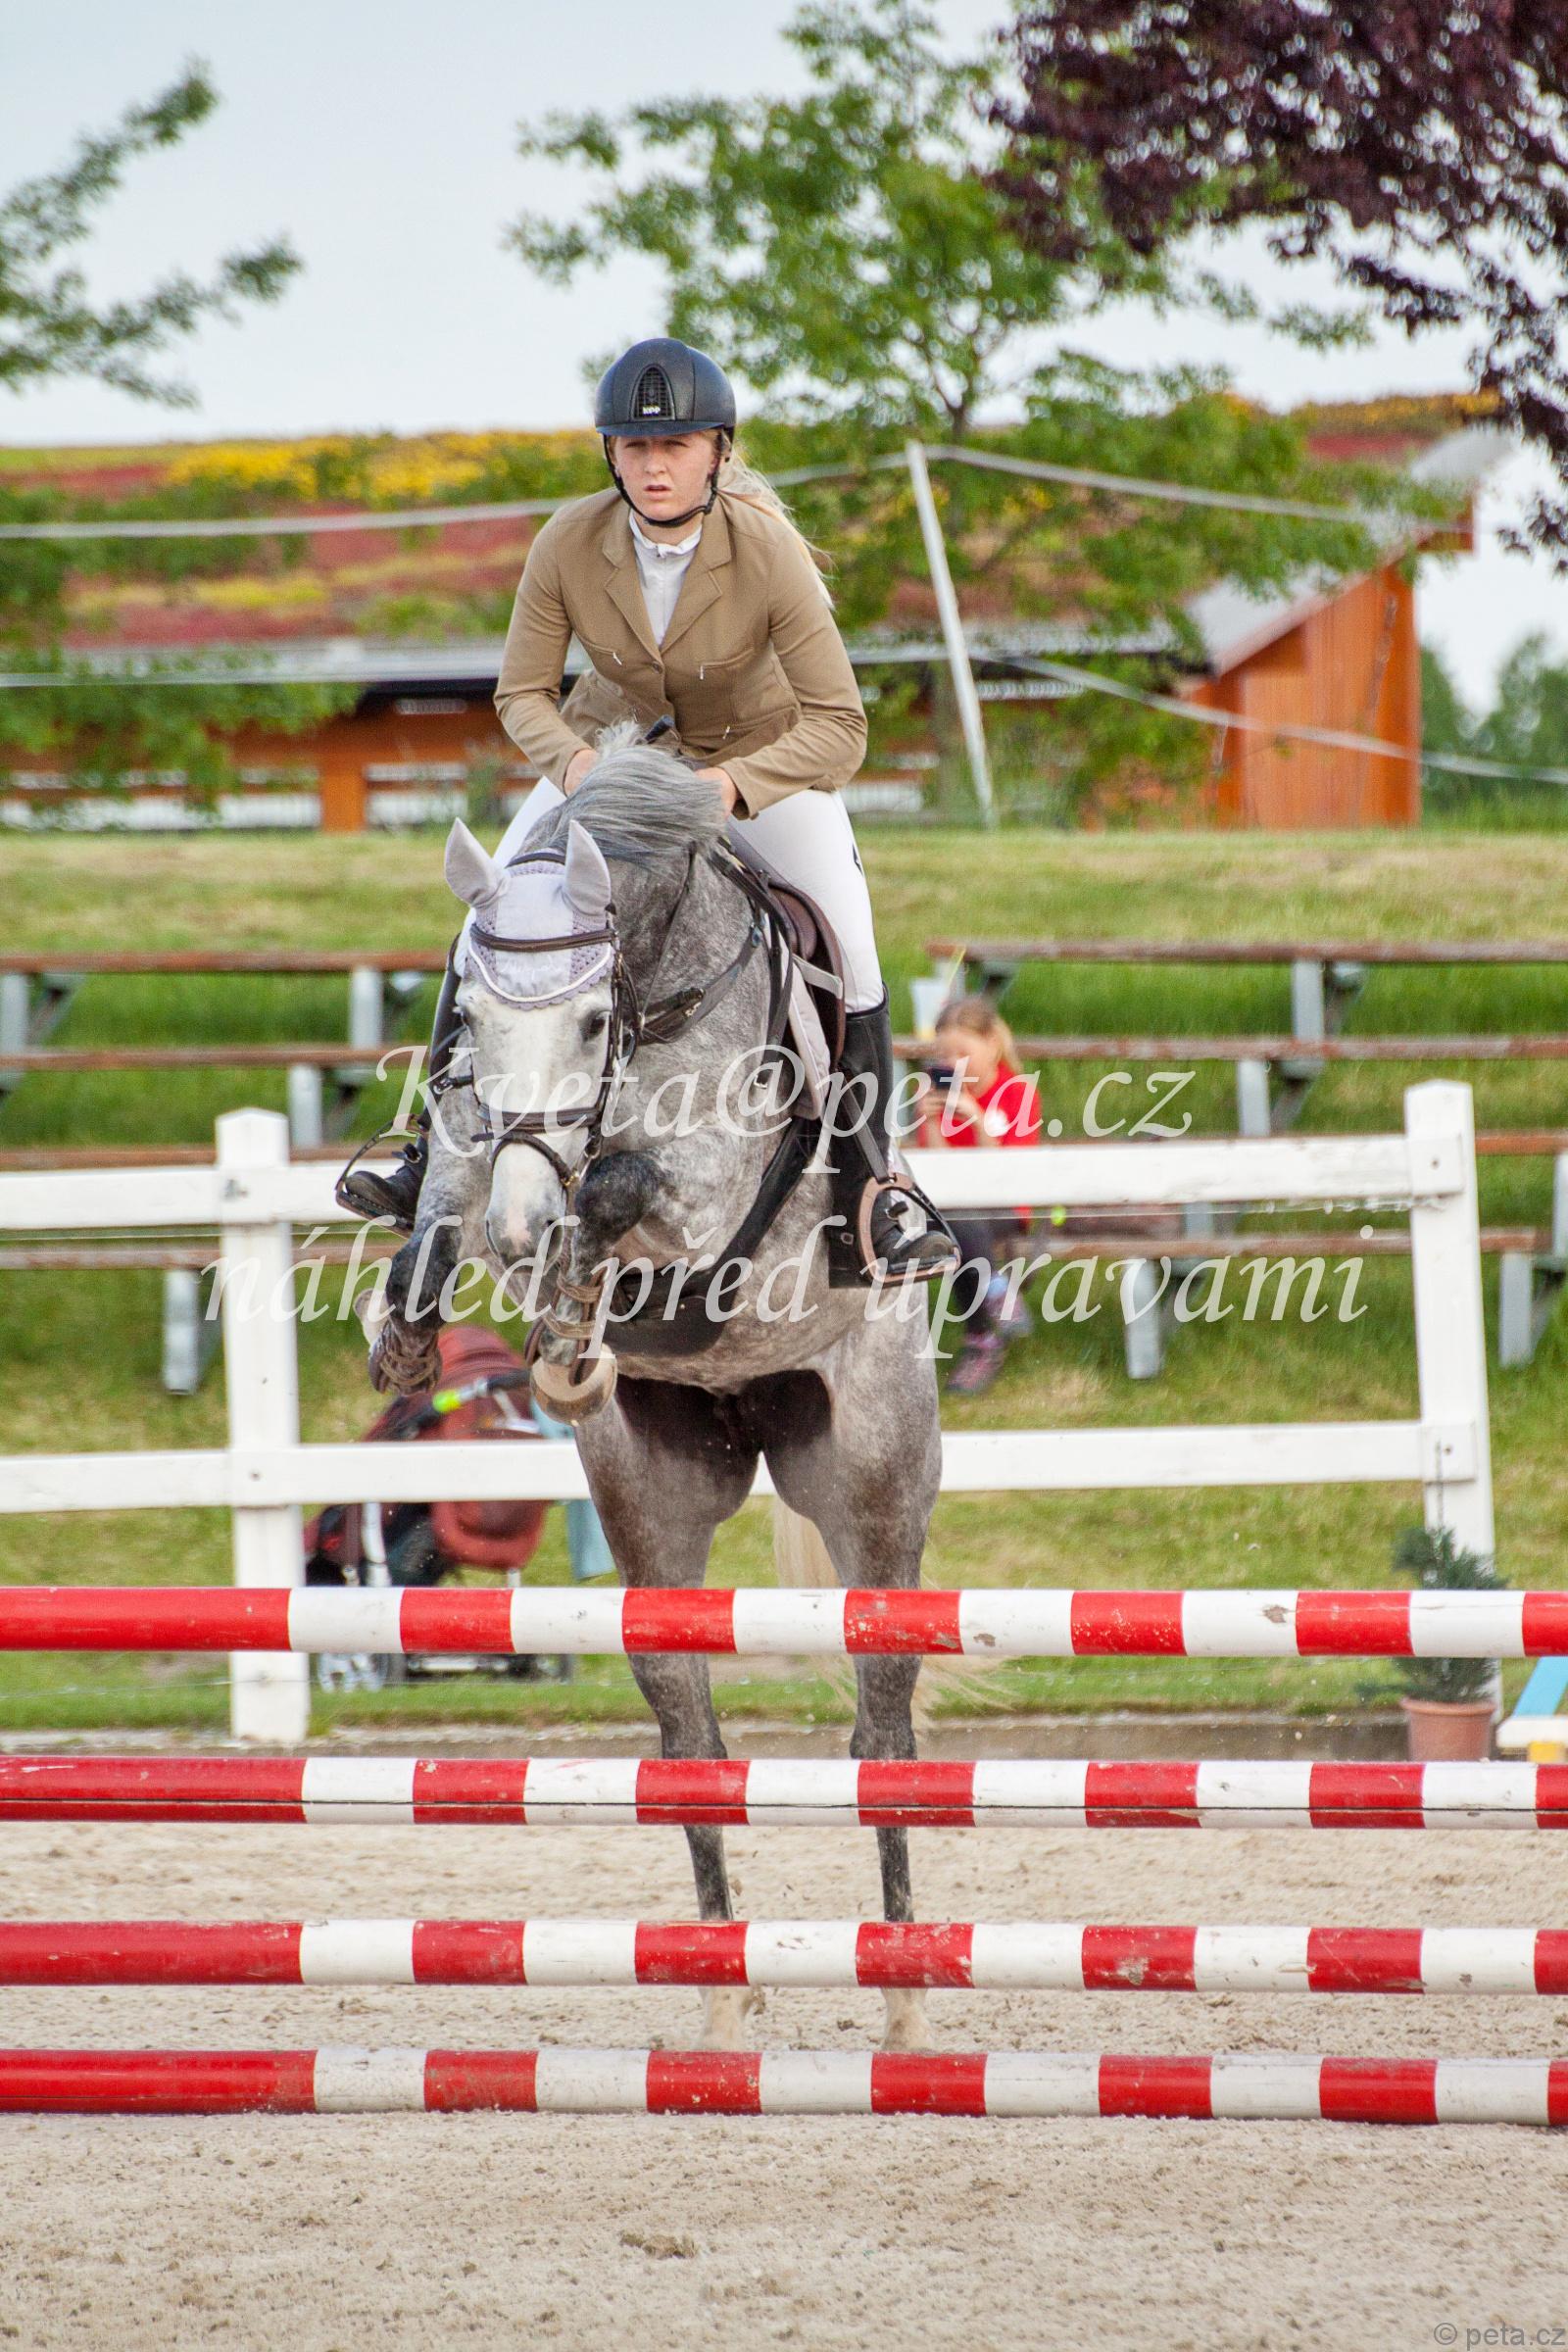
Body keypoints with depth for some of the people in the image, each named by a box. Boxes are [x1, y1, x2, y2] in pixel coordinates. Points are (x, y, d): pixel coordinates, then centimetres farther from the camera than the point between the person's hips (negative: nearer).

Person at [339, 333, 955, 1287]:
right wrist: (572, 758, -33)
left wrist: (731, 785, -43)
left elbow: (839, 727, -29)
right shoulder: (570, 544, -24)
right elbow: (525, 691, -11)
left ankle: (870, 1188, -7)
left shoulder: (768, 552, -31)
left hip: (766, 750, -2)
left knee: (848, 953, -20)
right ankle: (436, 1155, -1)